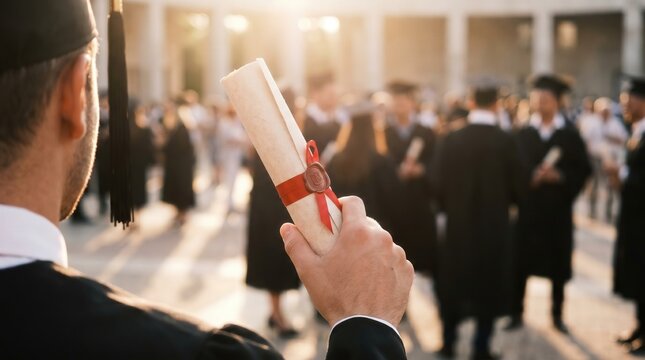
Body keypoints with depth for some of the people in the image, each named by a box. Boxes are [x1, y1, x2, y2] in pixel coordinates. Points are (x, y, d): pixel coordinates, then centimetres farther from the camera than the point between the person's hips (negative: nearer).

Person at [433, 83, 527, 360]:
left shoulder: (451, 139, -8)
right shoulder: (505, 142, -13)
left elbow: (439, 183, -6)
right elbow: (519, 187, -8)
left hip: (457, 223, 2)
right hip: (494, 225, -2)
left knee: (452, 284, 16)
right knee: (489, 287, 9)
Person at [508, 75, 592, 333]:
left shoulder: (571, 135, 0)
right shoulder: (523, 134, 4)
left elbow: (583, 170, -1)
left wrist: (560, 176, -16)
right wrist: (529, 178, -18)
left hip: (558, 207, 0)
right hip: (527, 205, 1)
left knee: (558, 263, 7)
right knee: (521, 262, 1)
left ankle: (557, 314, 21)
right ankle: (516, 313, 11)